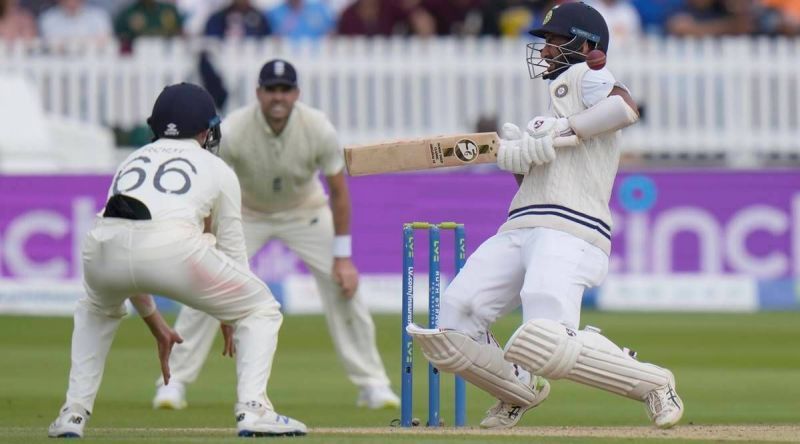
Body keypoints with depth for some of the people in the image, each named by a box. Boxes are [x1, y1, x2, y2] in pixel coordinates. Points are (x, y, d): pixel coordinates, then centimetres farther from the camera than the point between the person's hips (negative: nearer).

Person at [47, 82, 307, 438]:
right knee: (261, 309, 17)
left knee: (97, 310, 38)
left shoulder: (132, 161, 36)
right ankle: (253, 408, -2)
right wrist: (230, 320, 44)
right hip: (172, 246, -4)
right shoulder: (216, 168, 26)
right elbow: (231, 249, 29)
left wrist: (155, 325, 46)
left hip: (103, 248, 4)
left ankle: (73, 412, 23)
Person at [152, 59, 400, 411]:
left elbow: (338, 191, -14)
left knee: (343, 286, -10)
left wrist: (343, 257, -14)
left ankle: (372, 383, 2)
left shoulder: (319, 130, -25)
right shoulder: (232, 132, -29)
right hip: (245, 212, -1)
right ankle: (174, 381, -5)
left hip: (305, 211, 1)